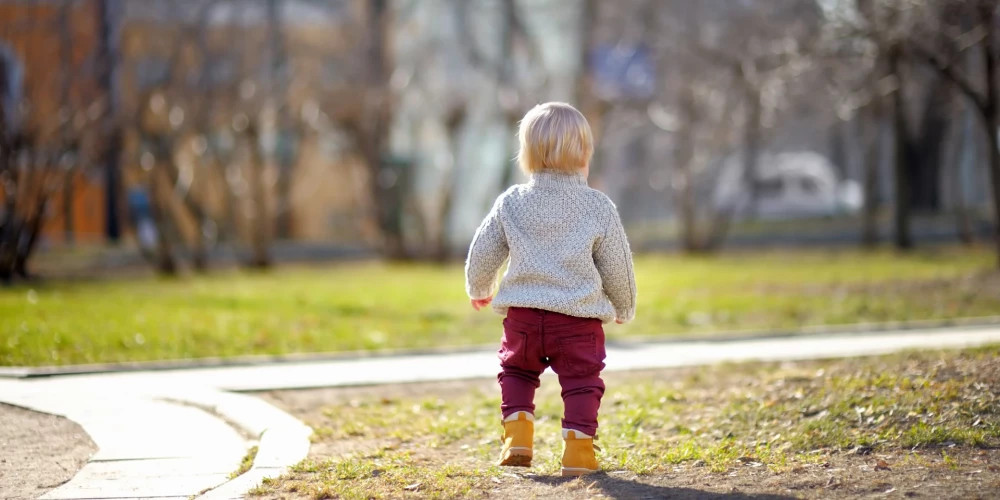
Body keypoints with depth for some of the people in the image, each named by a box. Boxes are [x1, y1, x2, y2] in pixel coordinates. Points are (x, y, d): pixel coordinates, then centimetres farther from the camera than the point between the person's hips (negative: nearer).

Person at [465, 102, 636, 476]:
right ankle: (577, 450, -3)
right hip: (579, 318, -2)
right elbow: (617, 267, 4)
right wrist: (624, 309, 22)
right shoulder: (598, 208, -4)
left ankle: (517, 436, 11)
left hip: (522, 314, 2)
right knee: (581, 380, 5)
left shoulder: (511, 203, 2)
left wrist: (478, 289, 31)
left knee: (516, 371, 22)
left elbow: (482, 253, 10)